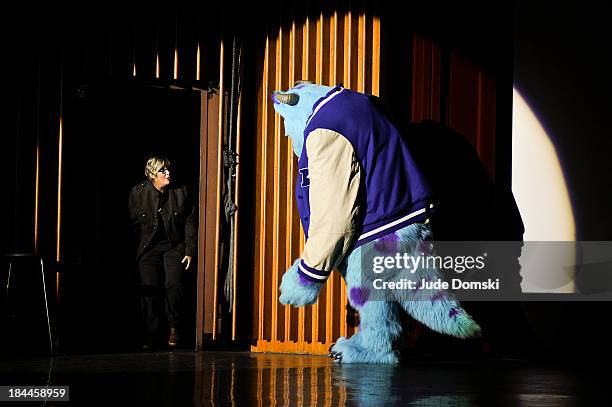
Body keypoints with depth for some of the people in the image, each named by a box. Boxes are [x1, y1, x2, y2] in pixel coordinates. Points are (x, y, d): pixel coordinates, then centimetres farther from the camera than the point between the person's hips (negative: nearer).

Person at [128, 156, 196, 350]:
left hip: (174, 246, 0)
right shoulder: (138, 192, -2)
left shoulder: (180, 192, -1)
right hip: (149, 247, 0)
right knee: (150, 290, -7)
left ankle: (174, 328, 3)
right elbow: (134, 223, 7)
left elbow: (190, 223, 4)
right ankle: (151, 337, 3)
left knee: (173, 285, -18)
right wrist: (142, 245, 5)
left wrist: (189, 252, 0)